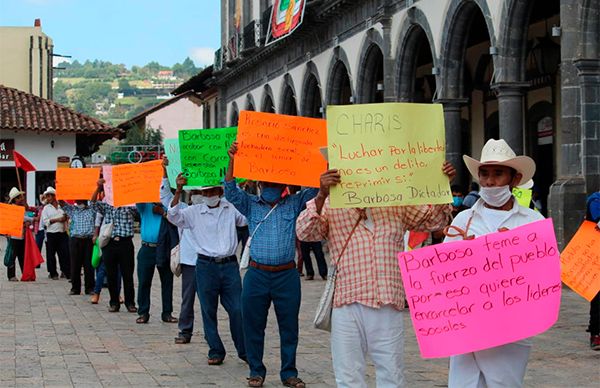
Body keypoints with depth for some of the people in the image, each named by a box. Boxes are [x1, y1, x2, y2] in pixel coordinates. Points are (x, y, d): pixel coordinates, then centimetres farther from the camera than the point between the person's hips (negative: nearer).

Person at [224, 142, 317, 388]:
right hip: (257, 275, 0)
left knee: (289, 327, 5)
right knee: (254, 326, 6)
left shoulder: (294, 204, 8)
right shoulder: (251, 205, 8)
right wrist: (232, 162, -18)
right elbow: (231, 191, -5)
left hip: (287, 275, 0)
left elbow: (314, 188, -1)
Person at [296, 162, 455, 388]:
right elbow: (305, 232, -11)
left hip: (389, 306, 2)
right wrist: (321, 195, -26)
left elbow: (434, 220, 16)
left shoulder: (397, 204, 12)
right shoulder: (330, 206, 3)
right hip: (348, 304, -2)